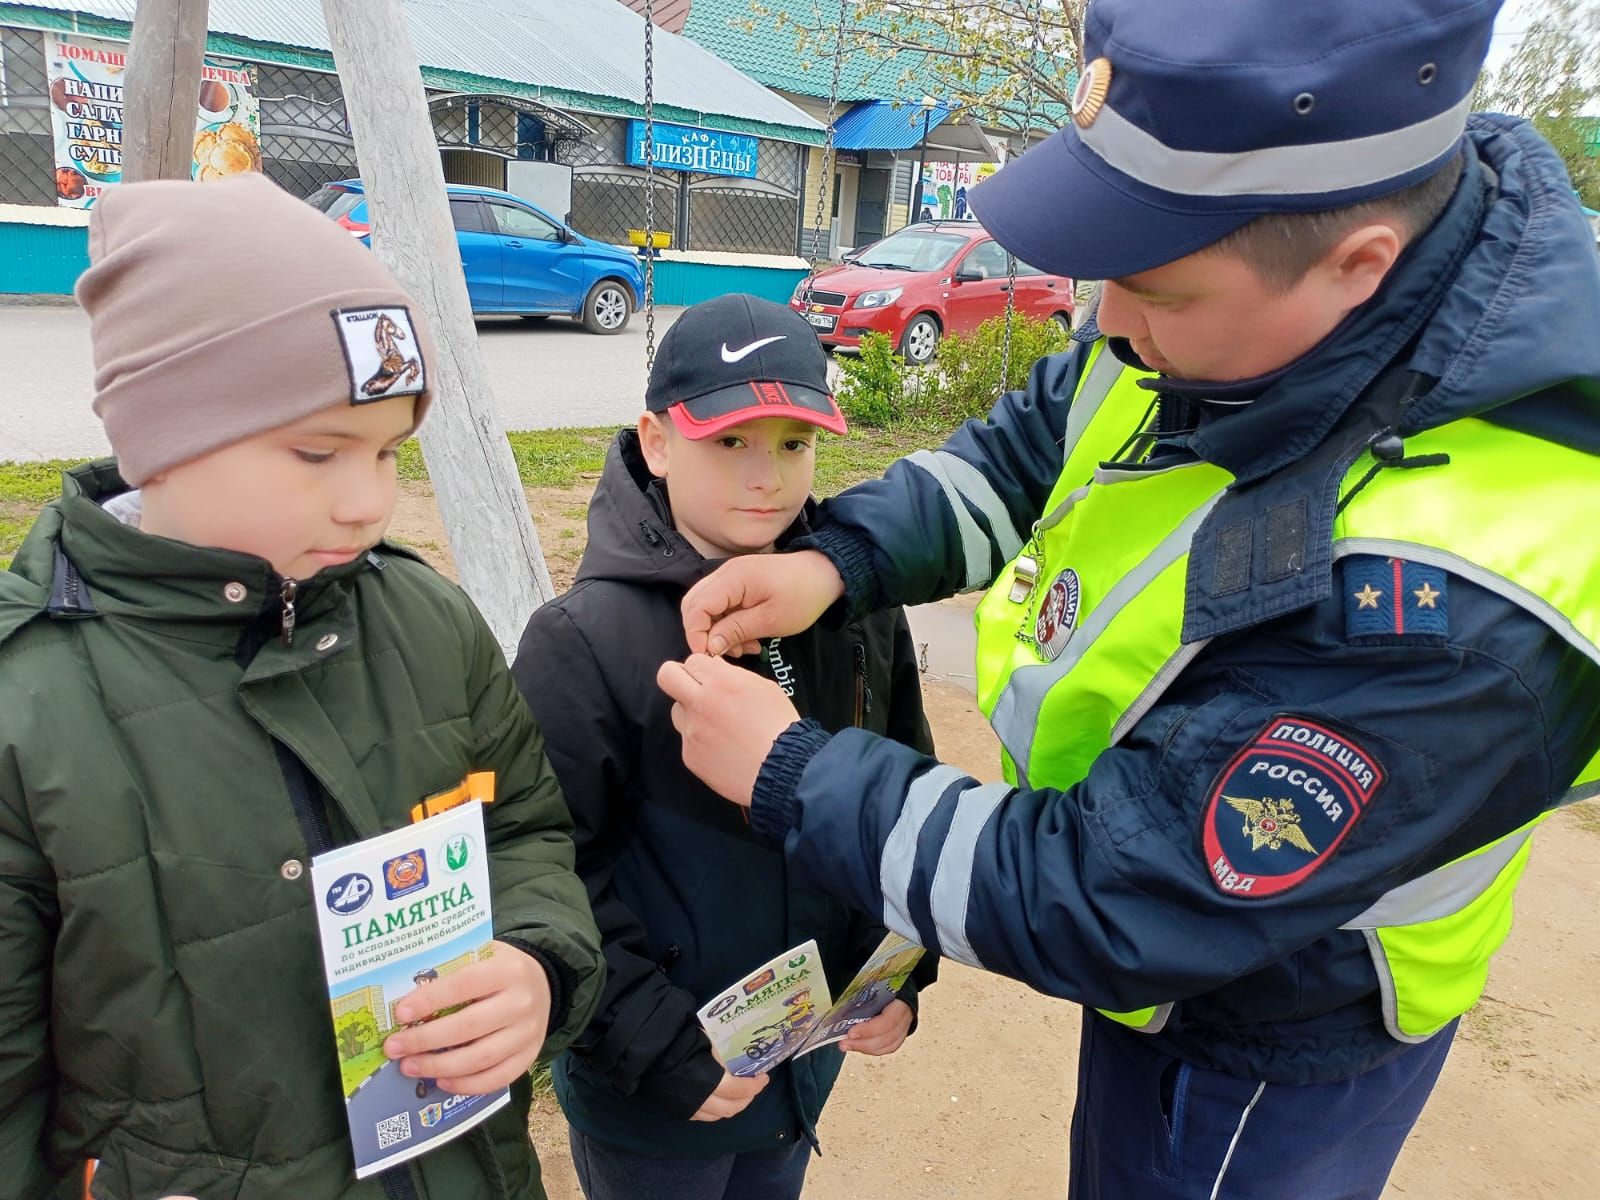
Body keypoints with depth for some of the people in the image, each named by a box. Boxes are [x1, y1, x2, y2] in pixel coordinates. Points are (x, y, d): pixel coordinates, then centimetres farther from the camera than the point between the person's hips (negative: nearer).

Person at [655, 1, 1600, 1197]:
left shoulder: (1446, 604, -41)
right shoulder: (1245, 289, -18)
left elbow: (1103, 908, -34)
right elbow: (1032, 446, -3)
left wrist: (790, 774, -26)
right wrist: (838, 558, -17)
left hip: (1257, 1063, -6)